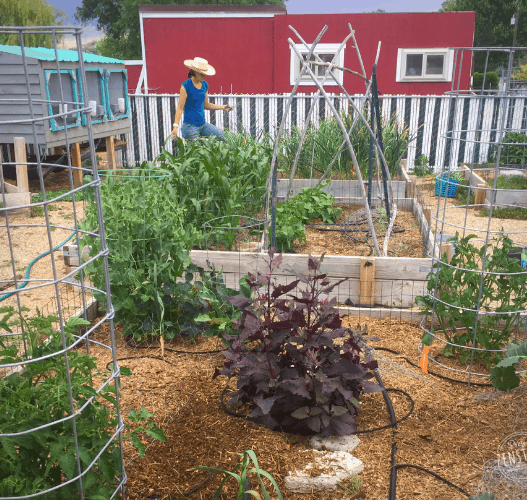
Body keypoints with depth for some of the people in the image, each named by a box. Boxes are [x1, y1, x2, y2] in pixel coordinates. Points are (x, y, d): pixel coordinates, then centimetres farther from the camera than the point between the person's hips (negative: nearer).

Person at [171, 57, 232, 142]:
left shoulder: (205, 85, 9)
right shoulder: (186, 85, -11)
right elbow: (180, 108, -14)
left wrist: (222, 107, 10)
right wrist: (175, 126, -24)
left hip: (203, 124, 6)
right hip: (190, 125, -6)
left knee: (224, 137, -7)